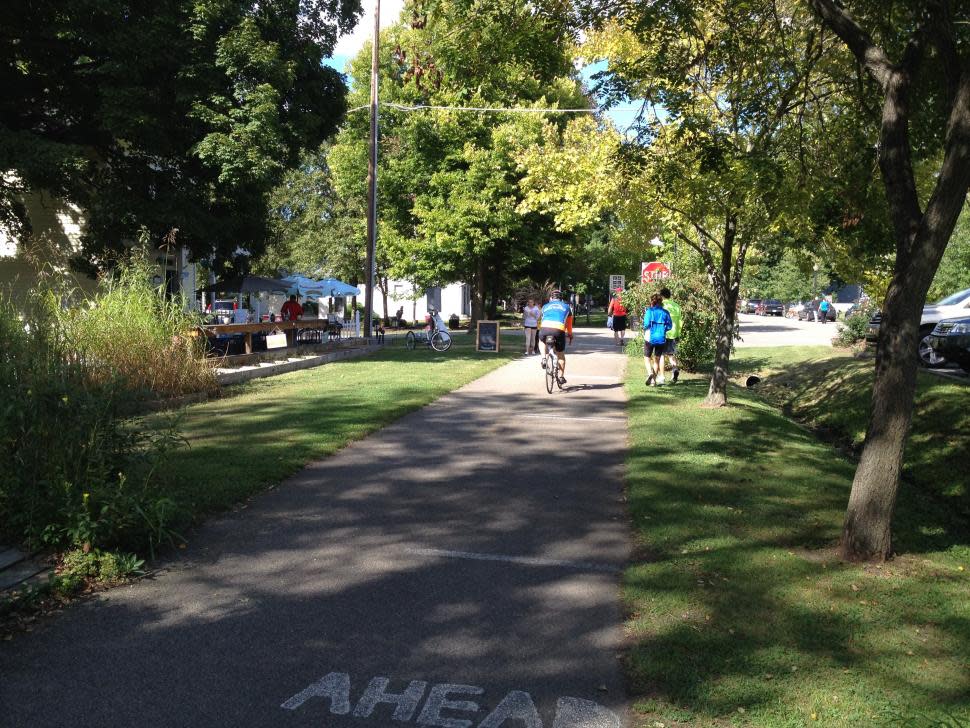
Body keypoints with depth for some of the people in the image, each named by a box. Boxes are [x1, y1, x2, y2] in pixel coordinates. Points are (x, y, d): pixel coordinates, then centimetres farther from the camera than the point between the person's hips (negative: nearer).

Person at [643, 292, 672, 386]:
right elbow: (669, 326, 0)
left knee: (647, 357, 12)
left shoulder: (650, 311, -9)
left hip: (650, 337, -3)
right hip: (661, 338, 3)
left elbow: (646, 324, -15)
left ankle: (650, 372, -16)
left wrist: (645, 329, 6)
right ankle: (654, 380, 12)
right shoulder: (665, 312, 0)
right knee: (657, 359, 14)